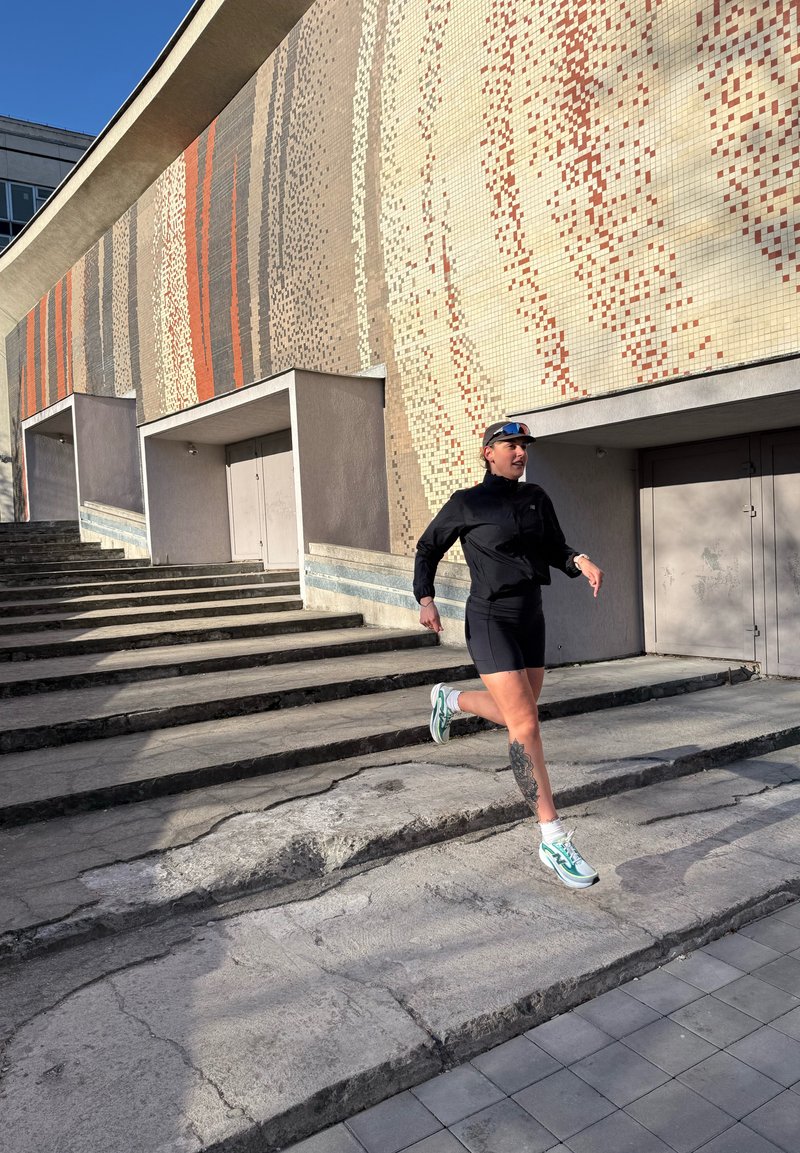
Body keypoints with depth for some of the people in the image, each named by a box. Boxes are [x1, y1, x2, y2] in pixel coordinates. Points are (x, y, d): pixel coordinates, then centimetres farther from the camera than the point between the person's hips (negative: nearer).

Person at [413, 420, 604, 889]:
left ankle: (449, 699, 46)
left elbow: (556, 550, 9)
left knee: (519, 717, 19)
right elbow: (429, 548, 5)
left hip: (531, 620, 7)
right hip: (490, 622, -7)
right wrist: (426, 599, -9)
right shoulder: (467, 503, -5)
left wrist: (583, 562, -14)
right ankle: (555, 841, -5)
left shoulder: (536, 498, 8)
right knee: (527, 727, -13)